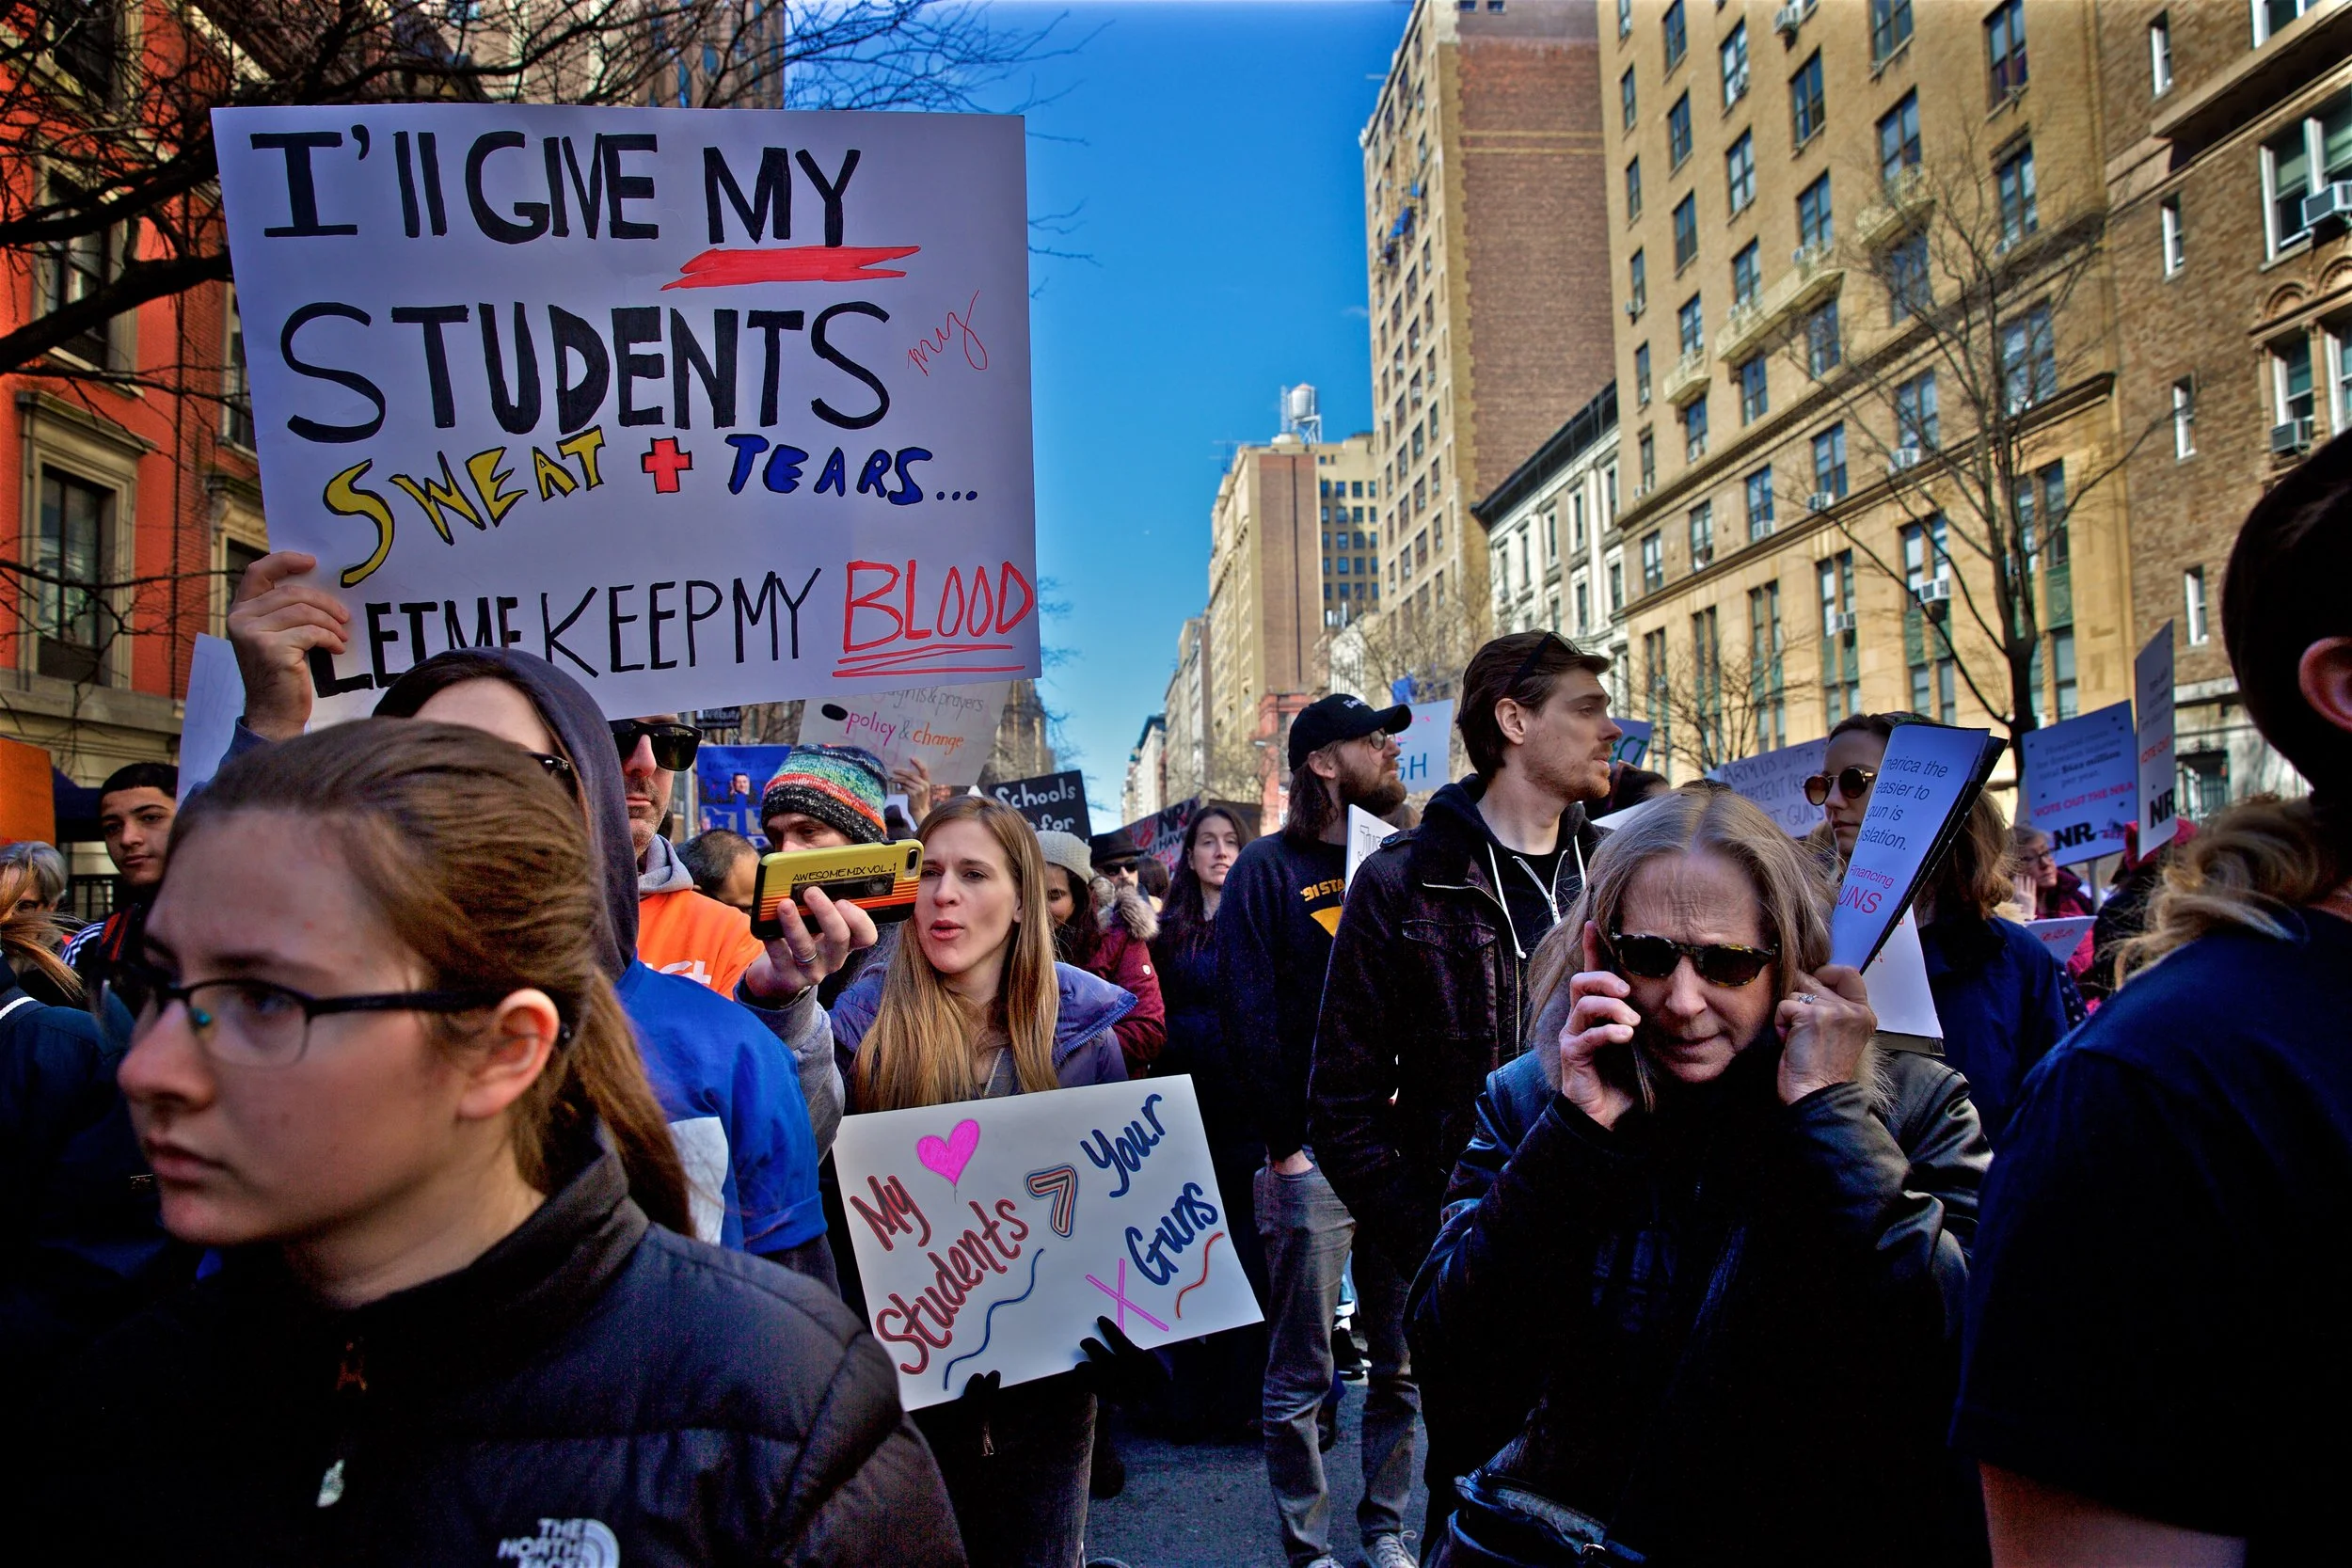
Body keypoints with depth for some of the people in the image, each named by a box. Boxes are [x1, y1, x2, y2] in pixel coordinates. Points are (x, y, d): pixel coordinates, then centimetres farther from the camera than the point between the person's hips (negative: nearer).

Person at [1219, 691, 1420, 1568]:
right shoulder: (1270, 869, -2)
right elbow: (1250, 1018, -6)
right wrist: (1285, 1144, -10)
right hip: (1315, 1154, -4)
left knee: (1404, 1361, 9)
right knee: (1301, 1372, 4)